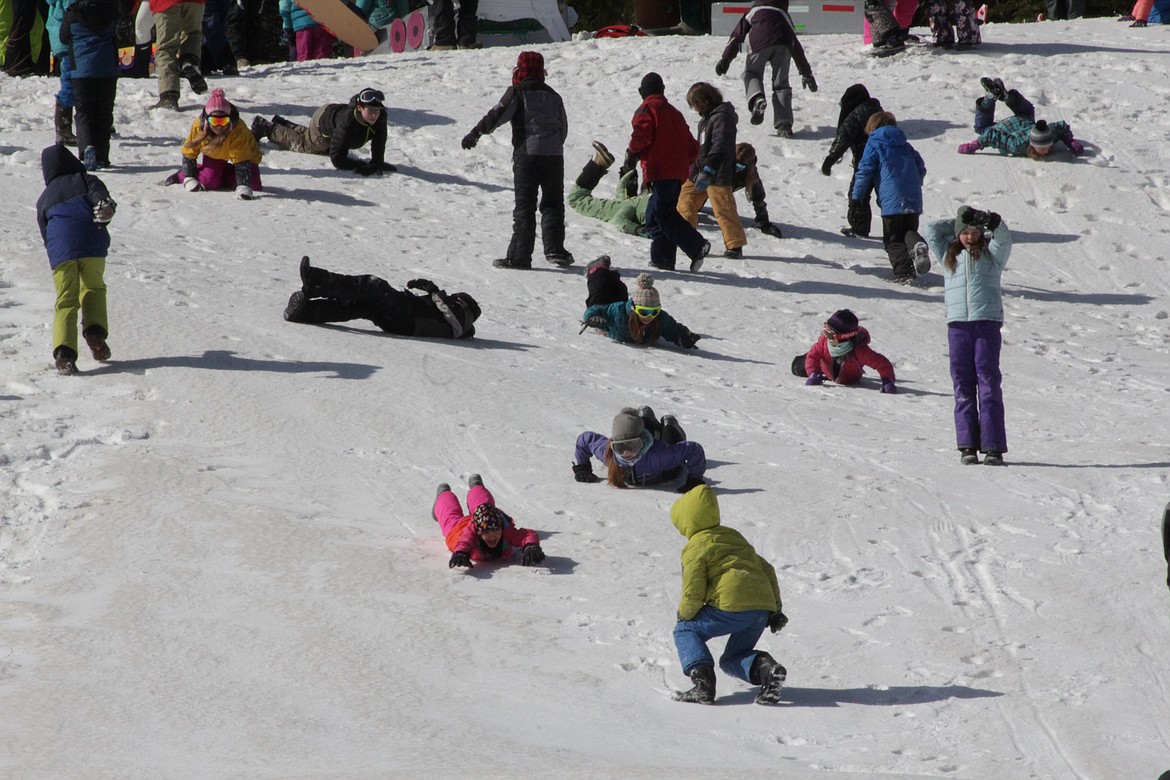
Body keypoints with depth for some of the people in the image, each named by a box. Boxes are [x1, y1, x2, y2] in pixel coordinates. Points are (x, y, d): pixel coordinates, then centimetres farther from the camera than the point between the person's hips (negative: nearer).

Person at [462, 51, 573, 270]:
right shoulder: (553, 96, 15)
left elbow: (497, 114, -13)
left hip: (527, 154, -4)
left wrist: (476, 133, -14)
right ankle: (555, 250, 7)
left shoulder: (517, 92, -1)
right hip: (554, 156, 4)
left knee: (524, 206, -2)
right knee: (553, 204, 14)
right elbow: (563, 128, 20)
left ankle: (520, 256, -5)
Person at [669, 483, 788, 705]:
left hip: (733, 605, -7)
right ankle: (766, 667, -10)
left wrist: (684, 614, 16)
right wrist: (776, 609, 29)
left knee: (685, 631, 14)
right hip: (763, 606, 7)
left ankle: (702, 681, -8)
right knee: (732, 660, 23)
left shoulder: (695, 547, 2)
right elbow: (767, 570, 27)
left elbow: (693, 593, -5)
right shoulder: (735, 537, 26)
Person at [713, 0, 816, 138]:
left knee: (751, 74, 21)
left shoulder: (754, 11, 33)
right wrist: (806, 73, 46)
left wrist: (725, 59, 15)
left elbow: (737, 35, 21)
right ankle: (784, 124, 1)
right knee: (781, 84, 12)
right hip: (782, 44, 2)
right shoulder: (784, 16, 39)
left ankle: (757, 100, -10)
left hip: (759, 43, -2)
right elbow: (797, 47, 42)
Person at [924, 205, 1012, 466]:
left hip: (987, 320, -3)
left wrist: (984, 218, -14)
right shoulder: (949, 254, 19)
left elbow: (1002, 233, -3)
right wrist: (957, 222, 15)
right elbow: (932, 230, 18)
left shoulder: (992, 253, 11)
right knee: (963, 384, -1)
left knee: (989, 383, -6)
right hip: (958, 324, 3)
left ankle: (993, 447, -9)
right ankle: (967, 444, 0)